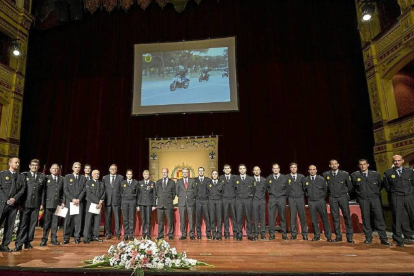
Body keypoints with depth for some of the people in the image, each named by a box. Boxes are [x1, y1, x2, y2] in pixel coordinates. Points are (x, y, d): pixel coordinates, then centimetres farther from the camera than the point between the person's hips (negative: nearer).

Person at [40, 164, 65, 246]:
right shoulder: (46, 178, 4)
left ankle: (53, 239, 14)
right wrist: (42, 203, -6)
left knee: (55, 222, 7)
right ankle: (44, 239, 9)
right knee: (47, 222, 1)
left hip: (57, 204, 3)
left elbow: (63, 192, 12)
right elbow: (43, 191, 0)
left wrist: (63, 202, 3)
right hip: (48, 203, -2)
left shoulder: (61, 179, 12)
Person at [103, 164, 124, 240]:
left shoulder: (120, 177, 6)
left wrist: (122, 199, -2)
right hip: (107, 201, 2)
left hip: (117, 200, -2)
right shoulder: (105, 178, 13)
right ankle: (108, 233, 15)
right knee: (107, 218, 5)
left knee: (117, 218, -1)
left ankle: (117, 234, 6)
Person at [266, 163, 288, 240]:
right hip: (272, 199, 0)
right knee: (271, 217, -4)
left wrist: (284, 195, 3)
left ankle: (284, 234, 12)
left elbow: (287, 188, 11)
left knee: (283, 217, 3)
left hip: (282, 198, 0)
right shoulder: (268, 178, 10)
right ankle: (272, 234, 3)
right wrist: (270, 193, 6)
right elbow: (267, 188, 18)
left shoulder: (284, 178, 8)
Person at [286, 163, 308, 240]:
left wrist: (303, 194, 5)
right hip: (291, 199, -1)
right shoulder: (286, 177, 4)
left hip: (300, 198, 1)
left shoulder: (301, 177, 9)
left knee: (302, 216, 1)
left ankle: (304, 234, 9)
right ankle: (293, 234, 7)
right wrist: (288, 195, 0)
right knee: (292, 217, 0)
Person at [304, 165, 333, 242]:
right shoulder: (305, 180, 4)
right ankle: (317, 236, 16)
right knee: (314, 220, 5)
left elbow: (325, 190, 10)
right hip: (311, 202, 1)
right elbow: (304, 190, 17)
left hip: (320, 201, -1)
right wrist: (308, 195, 9)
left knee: (325, 219, -1)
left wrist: (322, 197, 9)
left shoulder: (322, 179, 0)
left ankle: (328, 237, 7)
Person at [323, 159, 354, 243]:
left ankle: (349, 237, 5)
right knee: (335, 217, 4)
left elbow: (350, 186, 8)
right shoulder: (326, 174, 1)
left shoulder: (345, 174, -2)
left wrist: (345, 193, 13)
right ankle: (338, 236, 12)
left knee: (347, 216, -2)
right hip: (332, 198, 1)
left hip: (343, 197, -1)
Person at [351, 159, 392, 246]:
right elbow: (353, 187, 14)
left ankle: (383, 239, 6)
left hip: (375, 198, 1)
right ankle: (368, 238, 13)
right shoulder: (354, 175, 1)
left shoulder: (376, 174, 5)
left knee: (379, 217, -2)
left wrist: (375, 193, 12)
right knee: (365, 219, 3)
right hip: (363, 199, -1)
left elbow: (380, 185, 19)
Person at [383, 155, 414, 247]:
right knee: (397, 219, -1)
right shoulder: (388, 173, 5)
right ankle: (399, 240, 7)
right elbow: (387, 187, 11)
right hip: (396, 198, -2)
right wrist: (393, 194, 9)